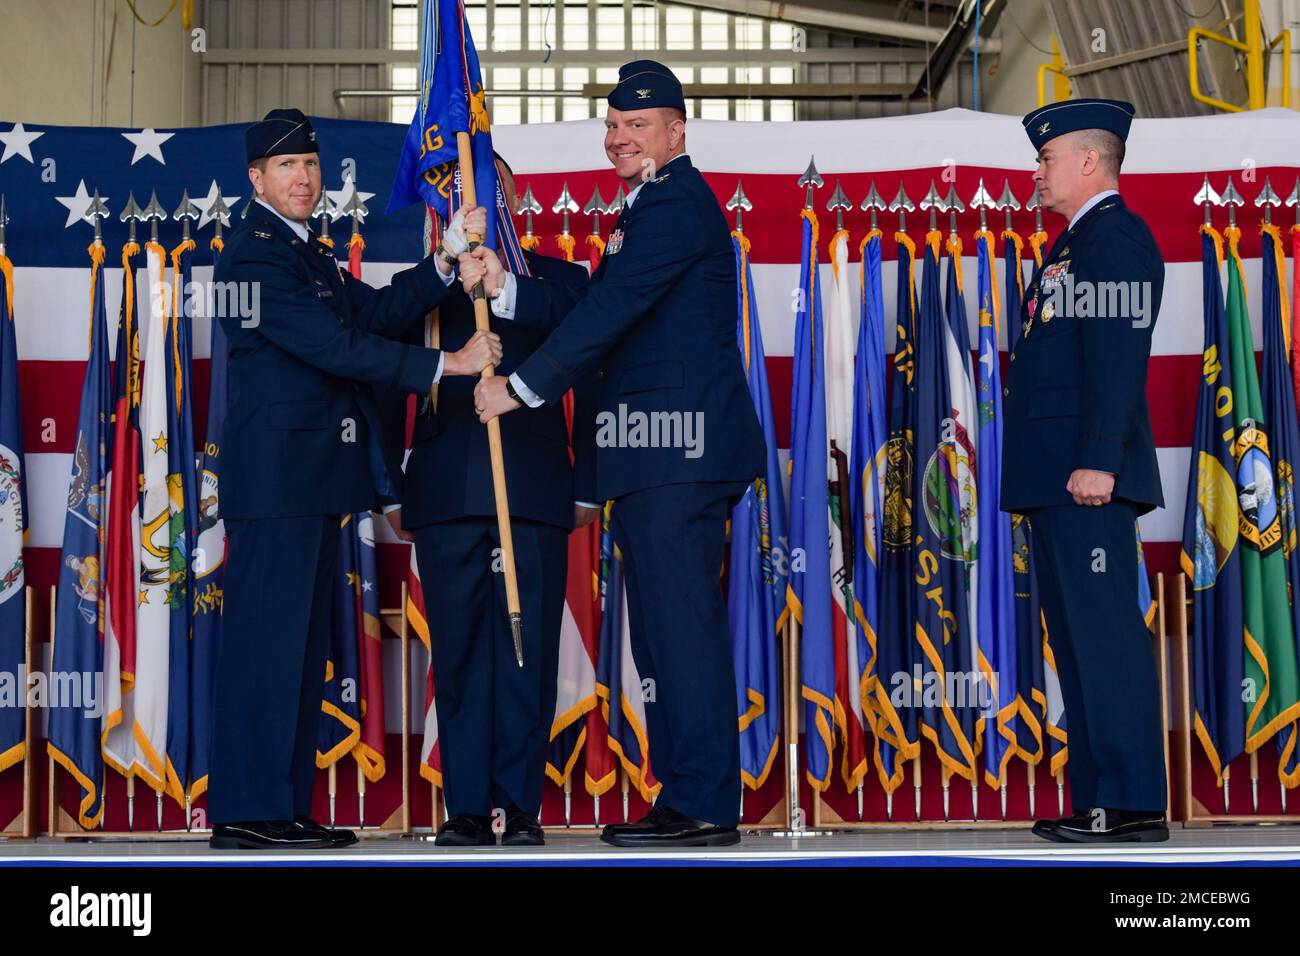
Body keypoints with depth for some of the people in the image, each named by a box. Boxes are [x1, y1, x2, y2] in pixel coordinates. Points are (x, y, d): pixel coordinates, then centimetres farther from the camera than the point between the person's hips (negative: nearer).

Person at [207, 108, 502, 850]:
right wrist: (446, 365, -17)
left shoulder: (310, 253, 21)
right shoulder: (255, 254, -10)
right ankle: (246, 811, -3)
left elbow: (376, 313, 14)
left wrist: (449, 259, 3)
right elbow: (333, 345, -18)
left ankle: (287, 806, 15)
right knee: (266, 637, -8)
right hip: (275, 471, -10)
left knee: (302, 642, 10)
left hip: (314, 479, 10)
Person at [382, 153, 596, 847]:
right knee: (458, 653, 1)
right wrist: (391, 491, 5)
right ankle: (467, 809, 8)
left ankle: (522, 808, 5)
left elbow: (590, 388, 9)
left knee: (530, 652, -1)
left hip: (537, 495, -1)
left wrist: (587, 486, 0)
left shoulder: (561, 280, 14)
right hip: (445, 495, 1)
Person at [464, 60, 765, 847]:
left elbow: (611, 311, -16)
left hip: (682, 449, -11)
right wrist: (505, 288, 3)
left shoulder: (676, 202, -8)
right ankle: (690, 798, 18)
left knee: (680, 622, -10)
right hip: (655, 453, 11)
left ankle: (702, 805, -6)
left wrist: (523, 386, -12)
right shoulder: (648, 209, 23)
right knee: (667, 627, 12)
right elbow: (595, 309, 18)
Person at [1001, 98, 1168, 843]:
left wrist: (1096, 464, -24)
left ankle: (1133, 803, -4)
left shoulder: (1115, 237, -9)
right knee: (1080, 636, 12)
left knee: (1106, 633, -9)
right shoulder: (1078, 243, 23)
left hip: (1087, 479, -11)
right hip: (1057, 478, 11)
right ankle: (1100, 798, 18)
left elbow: (1119, 356, -18)